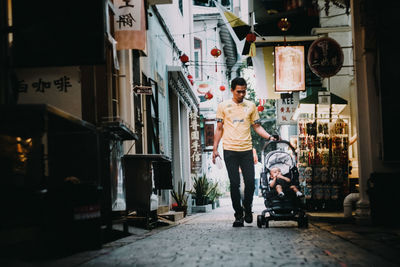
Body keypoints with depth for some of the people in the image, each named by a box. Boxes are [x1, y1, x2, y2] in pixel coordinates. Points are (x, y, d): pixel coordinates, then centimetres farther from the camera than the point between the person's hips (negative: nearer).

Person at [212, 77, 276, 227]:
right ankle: (238, 215, 7)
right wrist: (215, 149, 4)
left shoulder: (251, 106, 11)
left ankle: (247, 209, 20)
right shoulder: (223, 106, 6)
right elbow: (219, 129, 9)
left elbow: (257, 126, 15)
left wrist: (269, 137, 0)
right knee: (234, 184, -1)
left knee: (250, 182, -3)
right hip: (230, 150, -1)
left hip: (246, 149, 2)